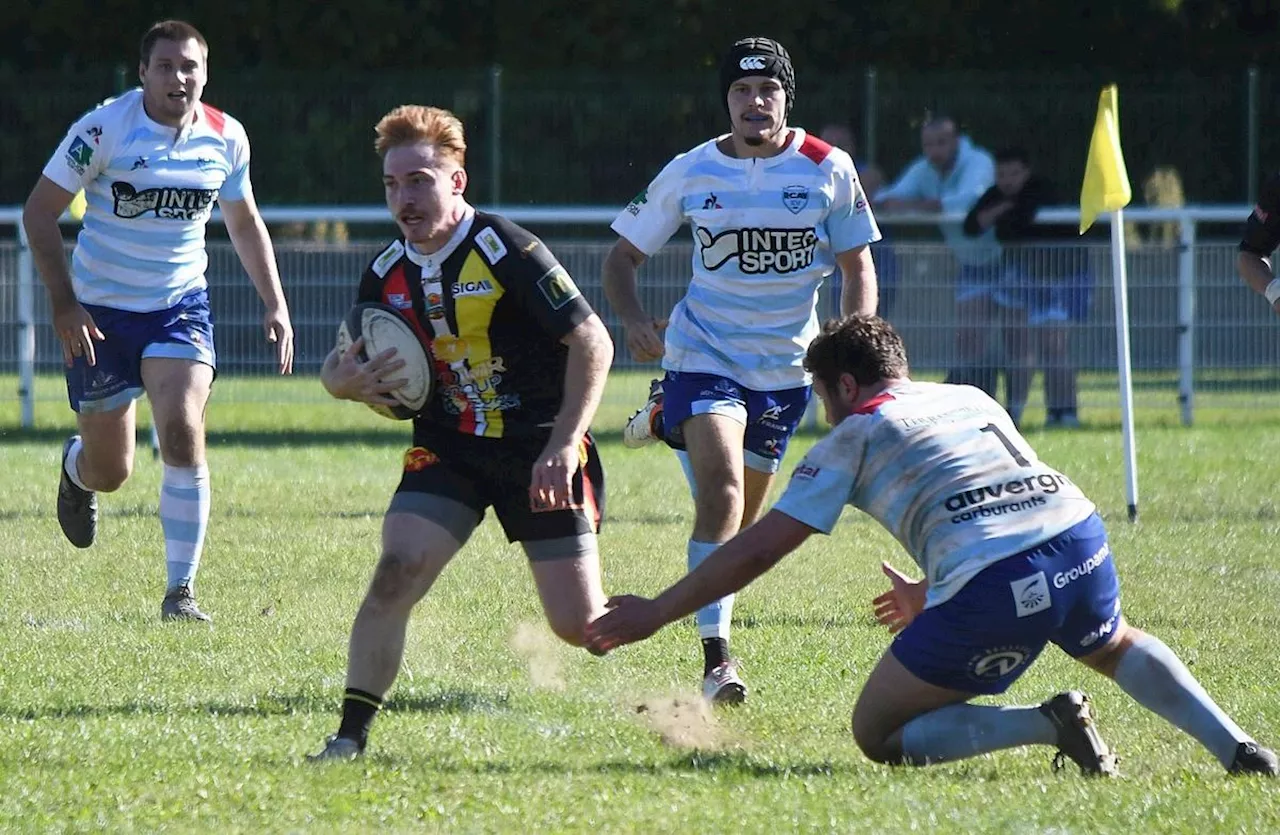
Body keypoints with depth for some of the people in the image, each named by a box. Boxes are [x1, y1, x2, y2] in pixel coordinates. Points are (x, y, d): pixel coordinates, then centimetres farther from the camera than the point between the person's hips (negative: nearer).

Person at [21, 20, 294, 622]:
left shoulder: (225, 138, -3)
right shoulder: (105, 128, -15)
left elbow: (245, 225, 14)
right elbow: (39, 211, -11)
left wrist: (275, 305, 5)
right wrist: (64, 305, -17)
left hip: (181, 307, 2)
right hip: (100, 312, -2)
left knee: (183, 433, -21)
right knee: (109, 471, 5)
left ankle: (181, 590, -11)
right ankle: (75, 468, 46)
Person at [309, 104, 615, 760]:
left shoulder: (507, 252, -17)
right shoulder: (387, 274, 1)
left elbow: (593, 343, -17)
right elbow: (337, 366, 13)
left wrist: (561, 447, -23)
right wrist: (344, 380, -13)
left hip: (539, 448, -4)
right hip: (449, 448, 4)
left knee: (579, 625, -5)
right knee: (395, 572, -18)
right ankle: (350, 737, -12)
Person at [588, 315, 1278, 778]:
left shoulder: (856, 435, 12)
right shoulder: (971, 399, 29)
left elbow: (757, 550, 10)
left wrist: (654, 614, 17)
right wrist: (932, 594, 52)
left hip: (994, 589, -6)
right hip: (1079, 535, 6)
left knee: (878, 735, 8)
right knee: (1117, 649, 38)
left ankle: (1050, 724, -10)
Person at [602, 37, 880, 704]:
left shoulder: (829, 170, -4)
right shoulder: (690, 173, -5)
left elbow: (858, 269, 1)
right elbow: (622, 254, 4)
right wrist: (634, 322, -16)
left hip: (787, 366, 3)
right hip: (705, 352, -2)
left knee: (741, 522, 13)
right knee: (722, 495, -23)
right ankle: (716, 657, -24)